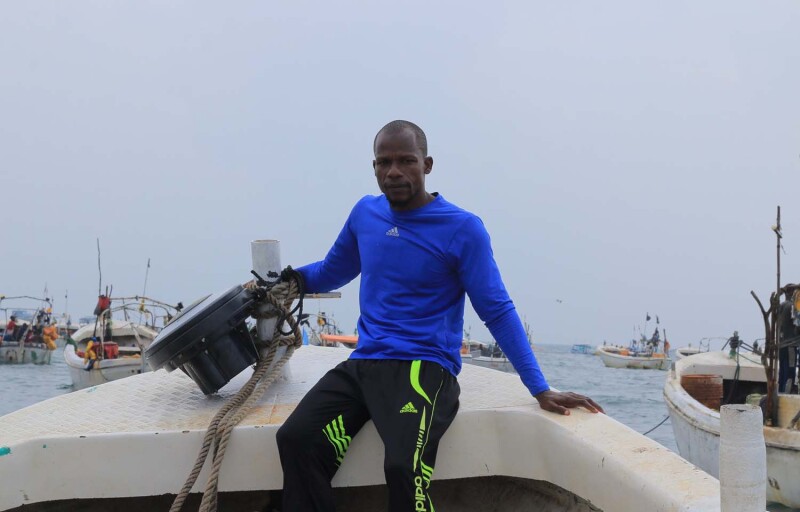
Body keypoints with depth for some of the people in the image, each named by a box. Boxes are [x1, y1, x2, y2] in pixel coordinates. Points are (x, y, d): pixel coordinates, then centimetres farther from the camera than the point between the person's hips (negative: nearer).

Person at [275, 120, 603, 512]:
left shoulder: (462, 229, -4)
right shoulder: (364, 214, 11)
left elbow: (497, 312, -3)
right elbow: (330, 273, 29)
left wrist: (540, 390, -7)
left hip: (424, 369, -4)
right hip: (362, 364, 5)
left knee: (404, 465, -33)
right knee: (296, 439, -23)